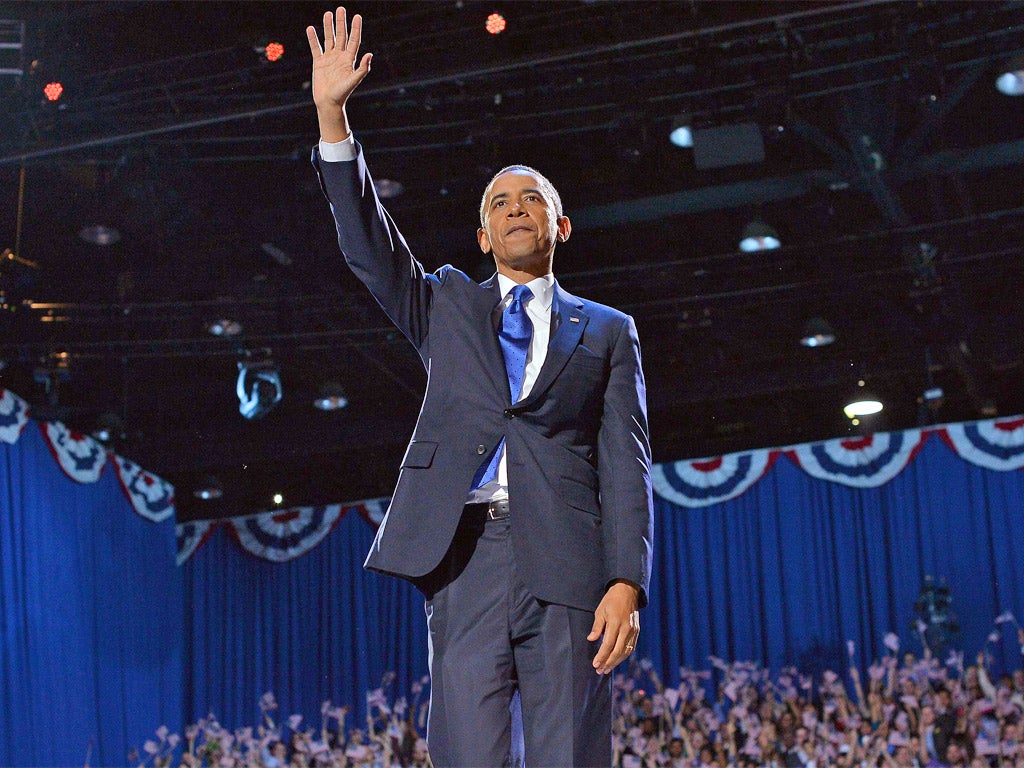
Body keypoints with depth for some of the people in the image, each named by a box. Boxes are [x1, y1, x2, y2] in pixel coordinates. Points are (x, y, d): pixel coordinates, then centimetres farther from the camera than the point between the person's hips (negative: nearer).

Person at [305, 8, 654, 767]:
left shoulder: (607, 332, 16)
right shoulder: (448, 307, 22)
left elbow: (626, 463, 7)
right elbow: (368, 243, 8)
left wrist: (627, 583, -7)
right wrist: (333, 115, -2)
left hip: (566, 564, -1)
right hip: (465, 555, 1)